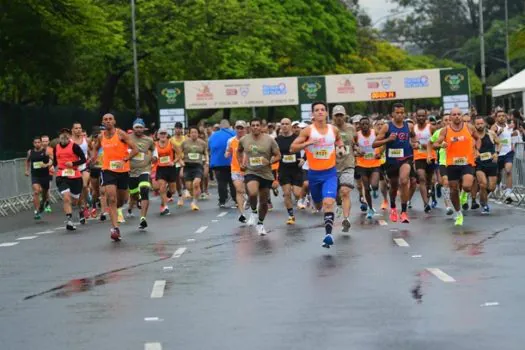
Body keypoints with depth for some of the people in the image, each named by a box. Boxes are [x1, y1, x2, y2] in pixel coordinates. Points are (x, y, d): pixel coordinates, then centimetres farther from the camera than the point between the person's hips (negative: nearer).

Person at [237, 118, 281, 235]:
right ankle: (254, 212, -1)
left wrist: (270, 161, -22)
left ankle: (260, 223, 33)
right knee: (252, 193, -30)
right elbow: (239, 151, 21)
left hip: (266, 174, 1)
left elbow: (278, 156, -3)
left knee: (264, 201, 11)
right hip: (251, 172, -1)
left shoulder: (269, 140, -7)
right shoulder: (244, 140, -1)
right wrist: (241, 163, 7)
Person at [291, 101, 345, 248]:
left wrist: (341, 147, 2)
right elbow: (293, 148, -9)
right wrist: (308, 143, -23)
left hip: (330, 173, 0)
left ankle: (328, 233, -25)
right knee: (318, 204, 18)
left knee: (329, 202, -20)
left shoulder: (334, 130, 0)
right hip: (314, 173, 1)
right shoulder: (308, 131, -8)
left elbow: (338, 139, 23)